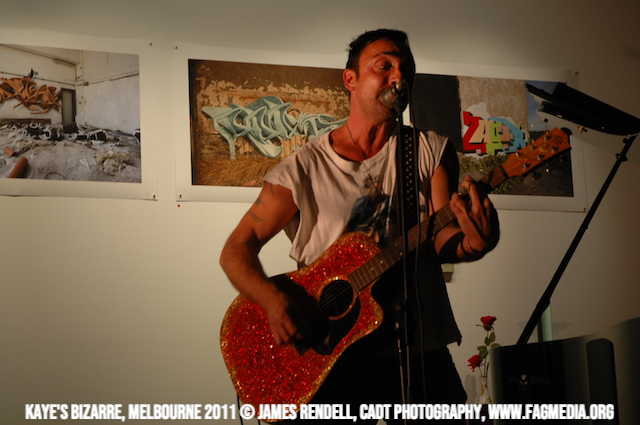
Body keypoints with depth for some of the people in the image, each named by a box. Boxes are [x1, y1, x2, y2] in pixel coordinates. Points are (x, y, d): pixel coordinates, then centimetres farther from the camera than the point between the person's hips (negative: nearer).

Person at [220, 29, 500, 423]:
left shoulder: (431, 150, 8)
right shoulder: (304, 169, 2)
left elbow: (441, 240, -3)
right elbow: (237, 249, 1)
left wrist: (474, 242, -27)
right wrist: (275, 300, -18)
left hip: (419, 350, 2)